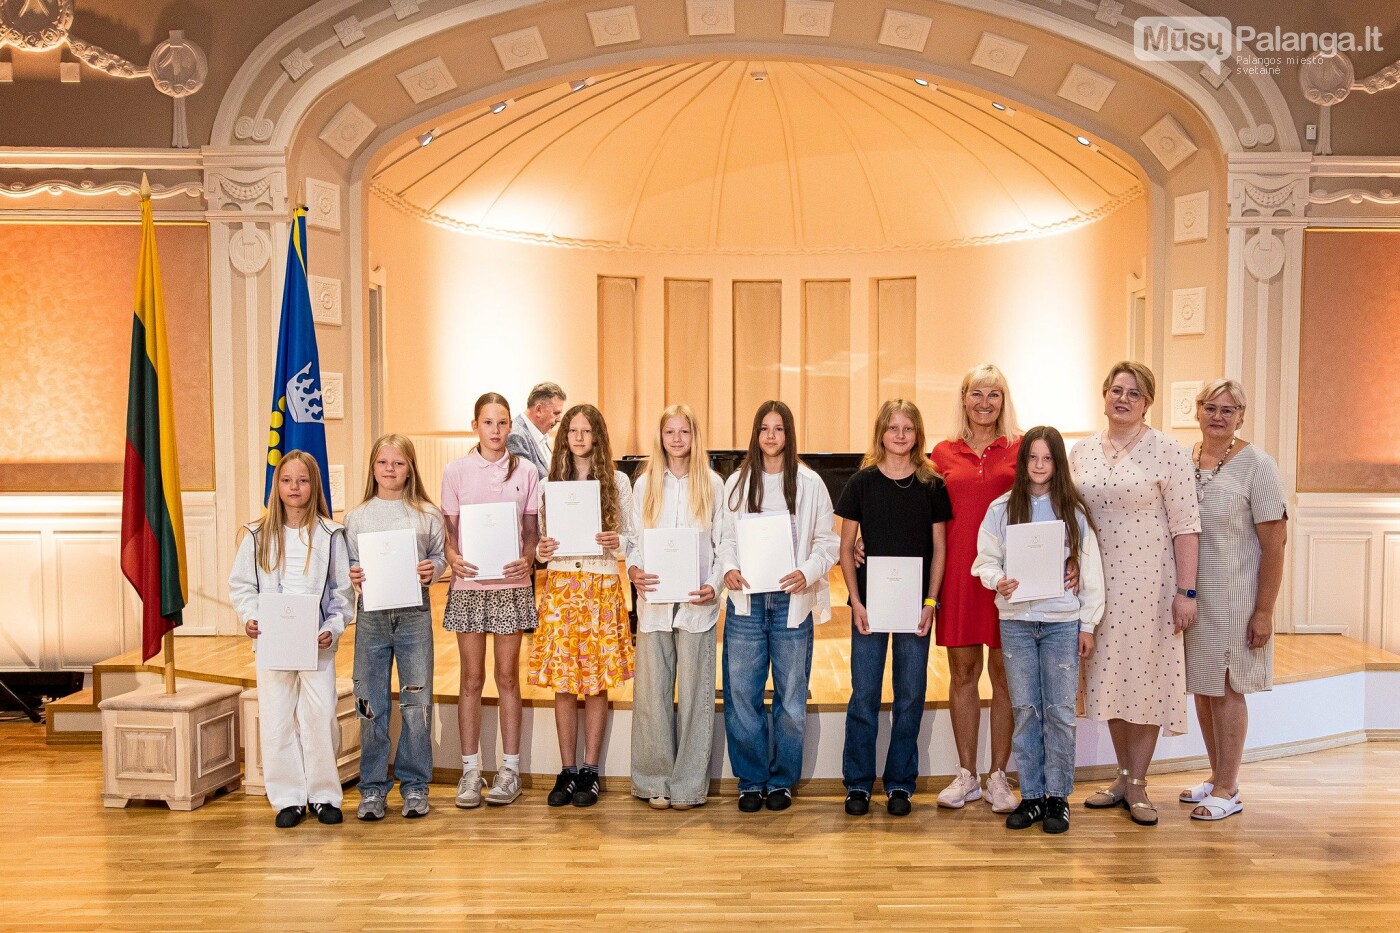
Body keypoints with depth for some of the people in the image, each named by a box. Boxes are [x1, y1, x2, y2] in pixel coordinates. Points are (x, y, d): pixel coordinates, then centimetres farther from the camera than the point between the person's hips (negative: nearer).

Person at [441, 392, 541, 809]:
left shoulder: (526, 471, 3)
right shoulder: (456, 471, 3)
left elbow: (532, 531, 5)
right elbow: (449, 530, 4)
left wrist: (528, 558, -15)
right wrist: (452, 557, -17)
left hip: (511, 584, 0)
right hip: (468, 584, 0)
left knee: (508, 676, 6)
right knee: (472, 678, 6)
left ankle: (509, 769, 15)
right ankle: (470, 770, 15)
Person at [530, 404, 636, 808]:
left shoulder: (618, 482, 4)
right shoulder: (550, 482, 9)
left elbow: (631, 538, 5)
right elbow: (543, 537, 12)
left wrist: (615, 543, -16)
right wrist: (541, 551, -9)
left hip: (602, 587, -2)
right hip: (560, 585, 2)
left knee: (596, 682, 2)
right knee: (562, 682, 3)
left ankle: (590, 771, 12)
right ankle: (567, 771, 14)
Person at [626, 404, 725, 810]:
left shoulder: (712, 484, 5)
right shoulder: (645, 484, 9)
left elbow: (723, 543, 4)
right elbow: (634, 539, 9)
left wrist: (713, 586, -10)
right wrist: (633, 569, -11)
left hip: (696, 604, -1)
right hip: (654, 601, 1)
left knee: (694, 693, 3)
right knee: (651, 691, 3)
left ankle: (688, 784, 13)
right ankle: (654, 781, 15)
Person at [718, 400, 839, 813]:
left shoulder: (810, 483, 2)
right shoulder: (737, 482, 8)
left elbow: (827, 542, 2)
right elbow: (726, 536, 9)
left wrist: (808, 573, -15)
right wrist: (728, 568, -10)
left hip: (792, 603, -1)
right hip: (746, 601, 1)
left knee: (791, 697, 6)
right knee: (741, 694, 2)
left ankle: (781, 780, 22)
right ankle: (750, 781, 17)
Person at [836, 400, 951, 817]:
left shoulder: (932, 486, 3)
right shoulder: (862, 482, 1)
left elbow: (939, 549, 5)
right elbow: (846, 547, 3)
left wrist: (931, 602, -4)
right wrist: (856, 601, -5)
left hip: (915, 605, 1)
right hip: (869, 602, -1)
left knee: (910, 696, 7)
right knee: (864, 693, 3)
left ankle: (900, 783, 20)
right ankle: (858, 783, 16)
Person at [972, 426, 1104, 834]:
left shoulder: (1074, 511, 3)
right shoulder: (1002, 508, 4)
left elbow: (1090, 571, 4)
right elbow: (986, 559, 4)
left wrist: (1088, 625, 1)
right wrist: (998, 581, -18)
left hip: (1062, 621, -1)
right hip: (1016, 620, 1)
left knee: (1060, 710, 2)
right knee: (1025, 709, 6)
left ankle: (1058, 796, 14)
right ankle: (1032, 795, 16)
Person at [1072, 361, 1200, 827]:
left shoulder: (1166, 451, -6)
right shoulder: (1081, 451, 7)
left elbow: (1185, 525, -8)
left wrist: (1186, 591, -11)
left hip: (1149, 582, -4)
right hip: (1098, 584, 4)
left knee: (1146, 675, 2)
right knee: (1110, 675, 10)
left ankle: (1137, 784, 16)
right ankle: (1123, 776, 25)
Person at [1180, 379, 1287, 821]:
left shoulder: (1255, 464, -9)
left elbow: (1275, 541, -11)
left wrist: (1264, 610, -13)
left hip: (1233, 596, -5)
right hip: (1191, 595, 5)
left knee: (1227, 689, 2)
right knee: (1202, 687, 12)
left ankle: (1228, 790, 14)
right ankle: (1218, 776, 28)